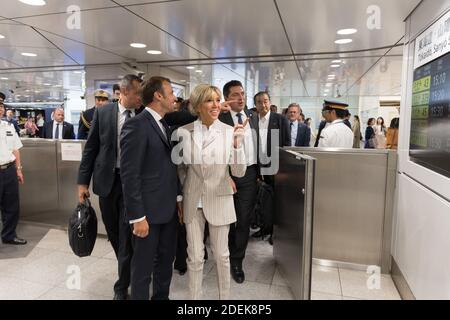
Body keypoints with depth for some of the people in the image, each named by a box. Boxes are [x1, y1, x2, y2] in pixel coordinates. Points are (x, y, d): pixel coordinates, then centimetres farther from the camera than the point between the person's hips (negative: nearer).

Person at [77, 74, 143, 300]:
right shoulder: (103, 112, 0)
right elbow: (91, 148, 2)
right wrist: (83, 181, -1)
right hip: (107, 179, 2)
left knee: (127, 235, 2)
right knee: (113, 232, 16)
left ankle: (122, 287, 18)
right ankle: (128, 269, 40)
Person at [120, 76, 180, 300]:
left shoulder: (163, 125, 11)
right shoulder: (136, 126, -16)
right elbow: (129, 175, -19)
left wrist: (177, 199, 12)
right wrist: (137, 217, -18)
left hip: (168, 208, 8)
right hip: (148, 210, -8)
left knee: (166, 260, 21)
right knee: (143, 267, 9)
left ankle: (162, 296, 40)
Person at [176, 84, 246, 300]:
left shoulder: (229, 131, -9)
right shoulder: (184, 132, -6)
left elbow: (239, 172, -11)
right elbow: (180, 168, 7)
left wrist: (237, 144, -25)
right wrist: (180, 196, 8)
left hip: (219, 200, 0)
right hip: (192, 201, 1)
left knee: (221, 255, 14)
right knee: (195, 257, 11)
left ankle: (225, 296, 36)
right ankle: (194, 297, 33)